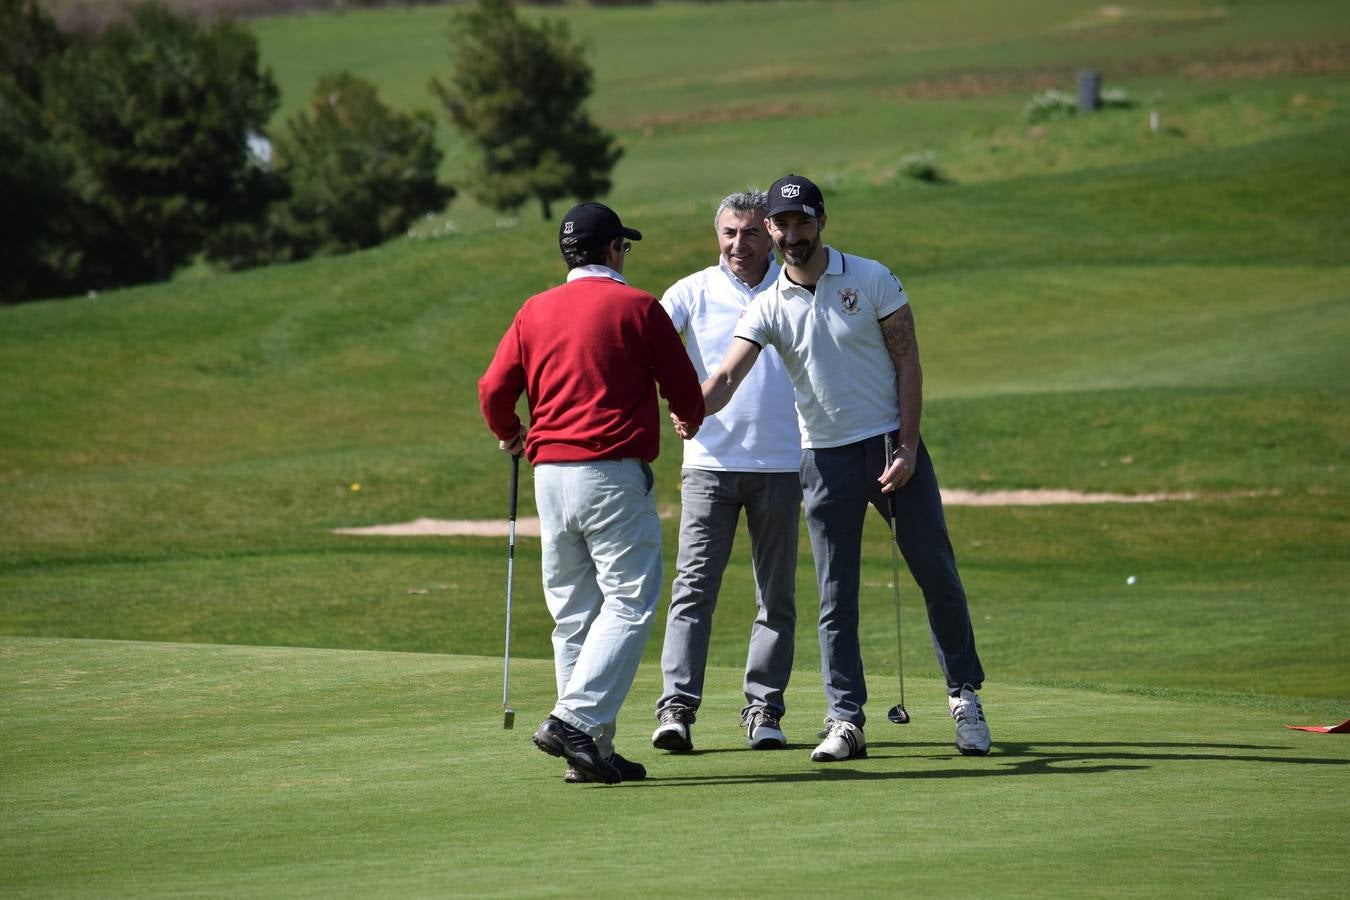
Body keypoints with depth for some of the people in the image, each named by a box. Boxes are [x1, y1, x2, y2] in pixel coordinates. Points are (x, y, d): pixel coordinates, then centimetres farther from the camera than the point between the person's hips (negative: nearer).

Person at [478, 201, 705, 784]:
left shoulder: (535, 311, 10)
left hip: (549, 474, 6)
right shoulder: (637, 307, -2)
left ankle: (592, 751, 9)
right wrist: (691, 422, 27)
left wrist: (509, 435, 29)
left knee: (573, 614, 9)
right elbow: (683, 387, 4)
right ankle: (575, 719, -23)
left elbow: (494, 390, 7)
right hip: (614, 472, -5)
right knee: (629, 603, -7)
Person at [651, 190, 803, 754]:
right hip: (710, 461, -1)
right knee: (693, 586, -9)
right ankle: (678, 707, -12)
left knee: (776, 596, 5)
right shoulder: (694, 292, 4)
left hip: (780, 463, 2)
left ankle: (764, 709, 11)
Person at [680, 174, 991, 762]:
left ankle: (965, 695, 17)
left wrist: (907, 449, -11)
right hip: (826, 457, 1)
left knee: (937, 575, 2)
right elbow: (728, 375, -16)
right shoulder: (768, 308, -3)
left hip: (893, 444, -1)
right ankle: (845, 721, 2)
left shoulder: (872, 280, -5)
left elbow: (907, 363, -3)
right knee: (835, 598, -1)